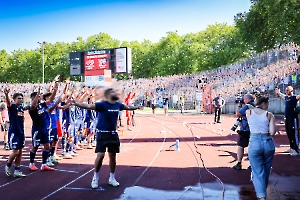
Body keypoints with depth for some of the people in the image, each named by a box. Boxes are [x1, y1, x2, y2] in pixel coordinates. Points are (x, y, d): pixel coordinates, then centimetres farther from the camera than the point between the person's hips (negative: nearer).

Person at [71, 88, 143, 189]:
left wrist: (137, 107, 41)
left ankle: (112, 178, 27)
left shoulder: (118, 105, 4)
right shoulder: (102, 104, -14)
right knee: (100, 155, -10)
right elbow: (88, 106, -28)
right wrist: (76, 104, -45)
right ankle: (95, 177, 13)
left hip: (113, 134, 5)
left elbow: (127, 107, 25)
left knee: (113, 156, 11)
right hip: (102, 134, -5)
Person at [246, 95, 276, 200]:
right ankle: (262, 191, 36)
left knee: (258, 172, 4)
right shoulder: (269, 115, 2)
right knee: (266, 171, 20)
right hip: (268, 142, 1)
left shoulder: (248, 112, 4)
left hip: (254, 142, -1)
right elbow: (272, 132, -5)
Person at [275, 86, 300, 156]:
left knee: (294, 134, -4)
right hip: (287, 118, 8)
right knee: (289, 134, 16)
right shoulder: (286, 97, 11)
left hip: (293, 118, -8)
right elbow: (282, 95, 34)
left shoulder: (294, 97, -12)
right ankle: (292, 148, 29)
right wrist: (278, 92, 46)